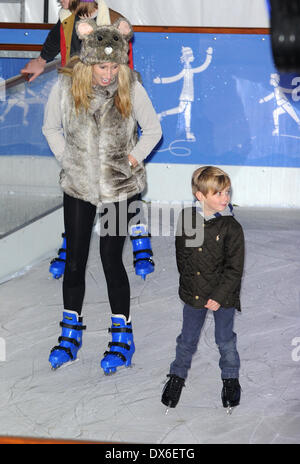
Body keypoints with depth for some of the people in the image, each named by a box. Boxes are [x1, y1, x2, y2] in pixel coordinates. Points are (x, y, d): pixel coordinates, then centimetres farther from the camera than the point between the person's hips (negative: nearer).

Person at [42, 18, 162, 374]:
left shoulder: (131, 88, -13)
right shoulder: (66, 85, -10)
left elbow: (153, 130, 0)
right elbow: (51, 127, 6)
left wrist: (132, 160, -6)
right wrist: (67, 159, -1)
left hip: (121, 186, -2)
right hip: (78, 185, 2)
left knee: (111, 258, -1)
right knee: (74, 258, 8)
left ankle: (122, 336, 14)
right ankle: (70, 334, 24)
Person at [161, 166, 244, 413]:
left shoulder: (231, 227, -17)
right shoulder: (186, 217, -7)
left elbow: (235, 269, -13)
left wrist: (219, 296, -15)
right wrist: (187, 281, 9)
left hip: (223, 294, -2)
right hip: (193, 293, 2)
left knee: (225, 339, 13)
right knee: (188, 339, 15)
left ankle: (231, 379, 36)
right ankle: (177, 376, 37)